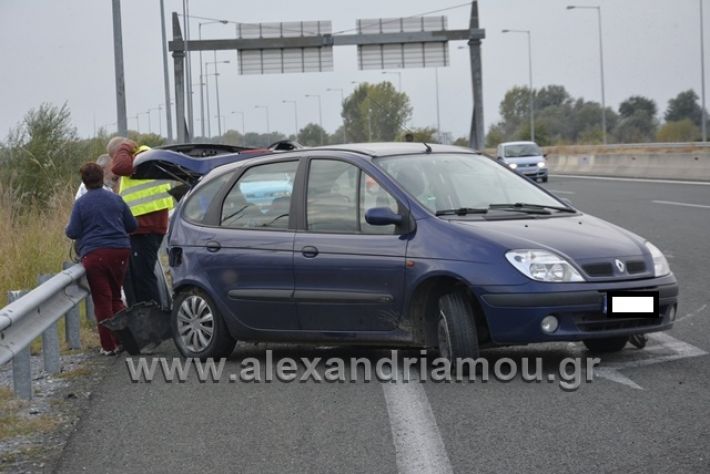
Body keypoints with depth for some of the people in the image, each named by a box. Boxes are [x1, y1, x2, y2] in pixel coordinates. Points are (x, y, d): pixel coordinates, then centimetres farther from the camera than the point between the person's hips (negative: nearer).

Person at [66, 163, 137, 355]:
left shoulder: (80, 203, -3)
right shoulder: (115, 199, 7)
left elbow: (73, 232, -5)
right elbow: (132, 225, 13)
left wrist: (67, 230, 18)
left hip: (94, 254, -3)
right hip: (119, 251, 3)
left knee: (102, 300, 2)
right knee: (115, 297, 16)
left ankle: (109, 346, 2)